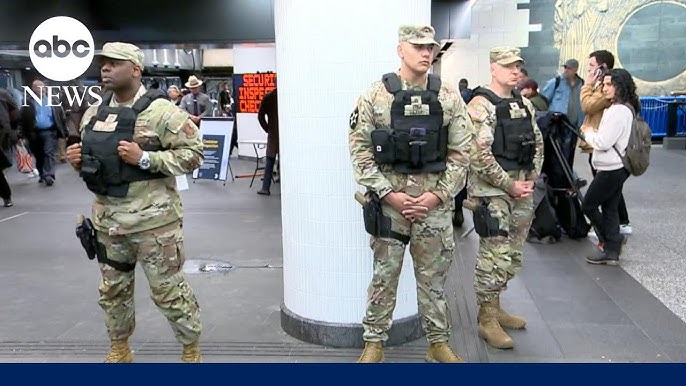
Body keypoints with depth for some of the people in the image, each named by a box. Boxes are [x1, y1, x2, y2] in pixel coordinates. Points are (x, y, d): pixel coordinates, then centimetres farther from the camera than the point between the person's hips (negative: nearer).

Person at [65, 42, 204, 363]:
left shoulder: (160, 111, -11)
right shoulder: (93, 114, 10)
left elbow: (193, 154, -14)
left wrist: (144, 158, -22)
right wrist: (77, 160, -2)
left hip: (152, 219, -6)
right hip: (107, 219, 7)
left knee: (168, 289, 3)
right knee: (112, 289, 18)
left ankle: (191, 351, 22)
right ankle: (119, 349, 38)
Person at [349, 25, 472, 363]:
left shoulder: (449, 98, 3)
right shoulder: (375, 95, -2)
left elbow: (460, 153, 2)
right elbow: (360, 149, -4)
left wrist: (438, 195, -8)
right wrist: (387, 194, -12)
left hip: (435, 202, 2)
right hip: (388, 200, -1)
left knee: (433, 276, 13)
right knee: (384, 275, 9)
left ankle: (438, 343, 28)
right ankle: (374, 343, 24)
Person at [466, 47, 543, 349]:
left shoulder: (525, 104, 13)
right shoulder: (481, 105, -12)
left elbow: (538, 144, 17)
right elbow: (480, 155, -19)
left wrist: (531, 180, 3)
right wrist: (509, 185, -15)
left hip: (521, 189, 8)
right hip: (492, 191, -8)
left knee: (512, 256, 15)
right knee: (495, 255, -5)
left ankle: (494, 308, 29)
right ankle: (487, 320, 8)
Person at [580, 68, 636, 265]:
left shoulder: (618, 111, -19)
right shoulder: (626, 108, 14)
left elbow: (603, 142, -21)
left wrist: (588, 133, -4)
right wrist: (592, 135, 4)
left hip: (611, 168, -10)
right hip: (616, 167, 10)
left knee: (588, 205, 0)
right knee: (609, 208, 12)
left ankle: (611, 241, 9)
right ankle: (611, 252, 16)